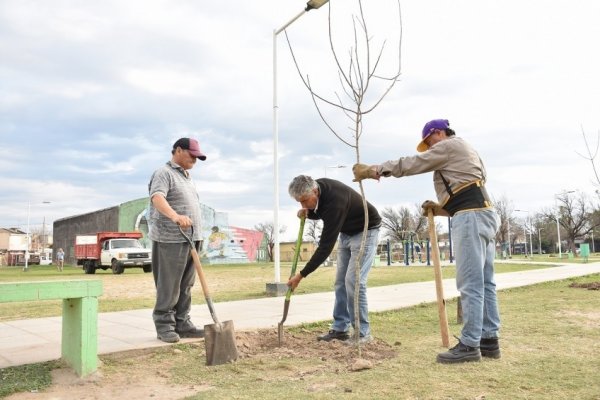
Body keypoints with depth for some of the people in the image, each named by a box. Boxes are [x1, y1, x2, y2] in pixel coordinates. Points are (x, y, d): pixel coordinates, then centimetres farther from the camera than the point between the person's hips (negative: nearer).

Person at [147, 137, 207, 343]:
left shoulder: (187, 177, 22)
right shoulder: (164, 173, -6)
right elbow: (157, 198, -25)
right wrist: (175, 216, -43)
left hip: (191, 238, 8)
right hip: (170, 239, -8)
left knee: (185, 285, 10)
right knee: (168, 286, -3)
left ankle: (182, 323, 17)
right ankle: (164, 326, 6)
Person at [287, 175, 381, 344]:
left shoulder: (335, 201, -38)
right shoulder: (317, 187, -13)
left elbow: (326, 246, -36)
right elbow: (320, 212, 10)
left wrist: (301, 275, -32)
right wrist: (307, 213, -14)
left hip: (365, 231, -8)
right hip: (346, 233, 9)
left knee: (353, 281, -15)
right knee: (340, 281, 5)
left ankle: (363, 332, -4)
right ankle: (340, 328, 12)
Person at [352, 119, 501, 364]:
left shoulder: (449, 145, 1)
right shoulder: (463, 152, 31)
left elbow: (410, 164, -4)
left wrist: (372, 170, 2)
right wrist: (440, 208, 18)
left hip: (471, 216, -11)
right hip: (482, 214, 11)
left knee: (470, 284, -11)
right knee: (484, 282, 8)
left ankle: (470, 344, -8)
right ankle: (489, 340, 12)